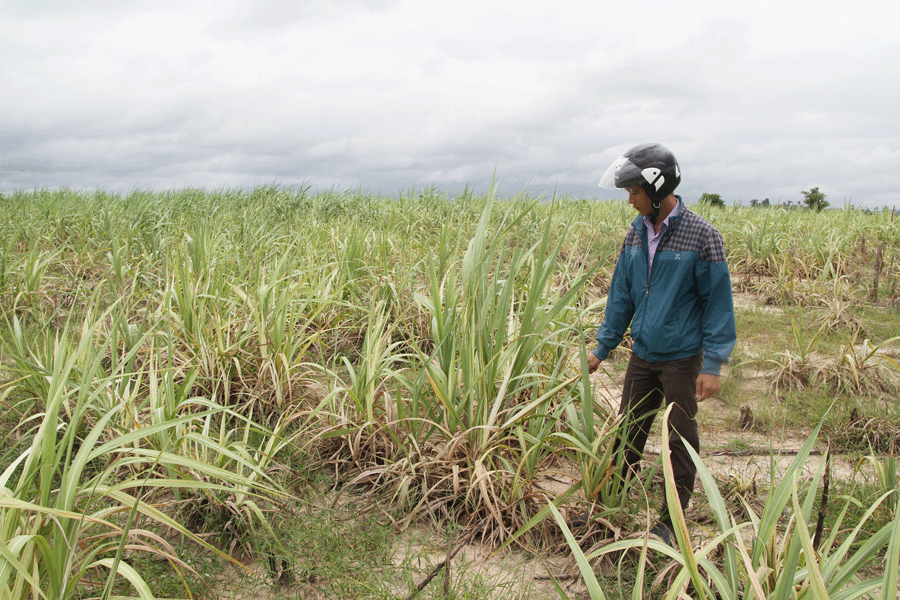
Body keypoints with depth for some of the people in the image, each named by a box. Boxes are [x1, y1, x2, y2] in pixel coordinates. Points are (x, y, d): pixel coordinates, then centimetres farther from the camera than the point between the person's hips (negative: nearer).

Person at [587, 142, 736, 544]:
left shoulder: (701, 236, -13)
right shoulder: (636, 233, 3)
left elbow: (718, 301, -10)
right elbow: (621, 295, 10)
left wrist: (713, 365, -14)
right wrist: (603, 347, 11)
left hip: (682, 358, -5)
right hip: (642, 354, 5)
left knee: (681, 442, 8)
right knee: (627, 432, 13)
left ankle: (670, 522, 23)